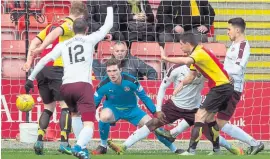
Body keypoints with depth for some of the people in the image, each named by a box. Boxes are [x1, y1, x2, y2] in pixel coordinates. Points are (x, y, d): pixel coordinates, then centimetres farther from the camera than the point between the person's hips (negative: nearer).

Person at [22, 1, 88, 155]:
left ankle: (39, 141, 3)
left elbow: (35, 41, 13)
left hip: (42, 69, 7)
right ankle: (64, 143, -11)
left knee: (49, 106, 16)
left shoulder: (52, 25, 23)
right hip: (57, 68, -7)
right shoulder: (72, 25, 0)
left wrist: (29, 61, 6)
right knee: (67, 106, -3)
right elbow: (57, 32, -20)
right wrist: (41, 48, -29)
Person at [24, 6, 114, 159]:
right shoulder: (89, 40, 11)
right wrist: (109, 8, 35)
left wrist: (31, 78, 18)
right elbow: (108, 26, 19)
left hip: (66, 86, 4)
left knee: (76, 115, 32)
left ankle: (82, 146, 22)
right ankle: (79, 146, -41)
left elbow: (44, 60, 13)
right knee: (89, 125, -12)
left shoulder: (63, 45, 19)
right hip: (83, 85, -4)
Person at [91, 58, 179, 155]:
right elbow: (94, 102, -9)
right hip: (113, 109, -1)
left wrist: (156, 113, -11)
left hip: (131, 109, 1)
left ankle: (174, 150, 12)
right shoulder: (103, 85, -25)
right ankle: (103, 146, -13)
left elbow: (144, 97, -12)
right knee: (104, 116, -37)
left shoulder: (131, 81, -25)